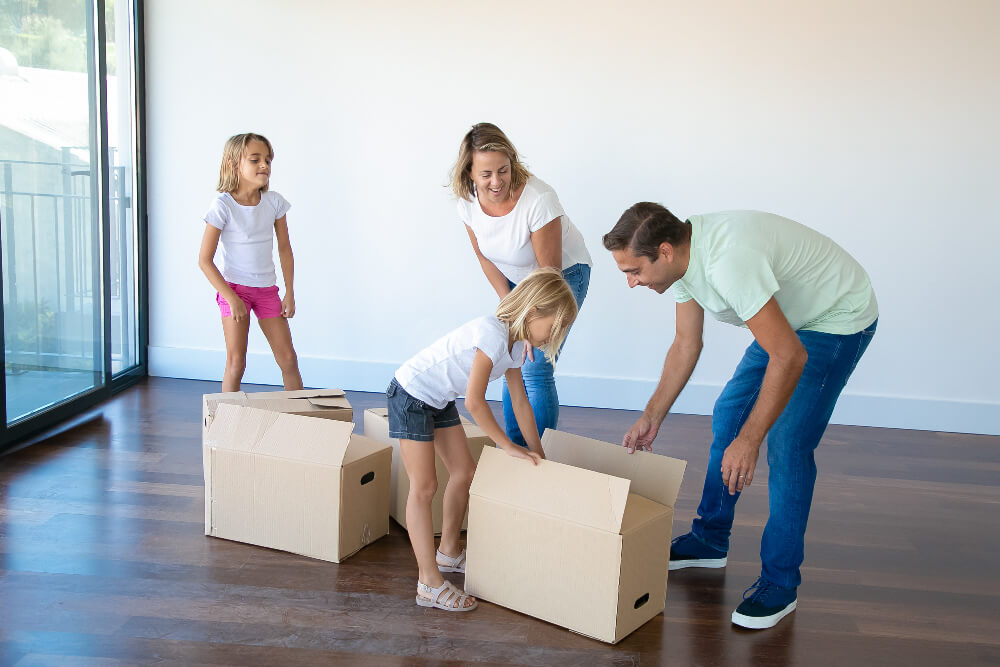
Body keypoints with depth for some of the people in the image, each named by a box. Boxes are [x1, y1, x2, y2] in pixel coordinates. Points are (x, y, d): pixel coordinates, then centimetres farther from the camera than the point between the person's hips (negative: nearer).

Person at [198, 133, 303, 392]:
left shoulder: (274, 201, -3)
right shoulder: (223, 205, -15)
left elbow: (284, 248, 7)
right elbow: (205, 260, -14)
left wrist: (290, 293, 3)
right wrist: (231, 298, -18)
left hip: (267, 288, 4)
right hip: (234, 287, -4)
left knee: (288, 359, 6)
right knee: (236, 362, -7)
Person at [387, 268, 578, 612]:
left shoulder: (516, 344, 3)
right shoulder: (493, 334, -28)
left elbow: (521, 404, 9)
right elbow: (475, 401, -27)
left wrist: (538, 456, 8)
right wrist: (509, 446, -19)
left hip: (440, 400, 10)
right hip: (411, 394, -10)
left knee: (464, 472, 13)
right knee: (424, 487, -9)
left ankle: (448, 552, 32)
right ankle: (430, 583, -6)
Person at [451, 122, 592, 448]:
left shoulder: (538, 199, -35)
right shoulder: (468, 202, -17)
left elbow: (550, 271, -26)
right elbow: (485, 258, -2)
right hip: (515, 279, 6)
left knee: (535, 368, -13)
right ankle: (515, 449, 18)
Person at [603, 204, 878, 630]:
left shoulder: (729, 260, -38)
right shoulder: (683, 258, -9)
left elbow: (789, 357, -37)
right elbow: (686, 345, 6)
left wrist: (749, 440, -33)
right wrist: (652, 417, 5)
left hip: (840, 320, -9)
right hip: (790, 318, 9)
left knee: (787, 443, -15)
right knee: (727, 416, 12)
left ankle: (780, 582, -2)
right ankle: (710, 542, 26)